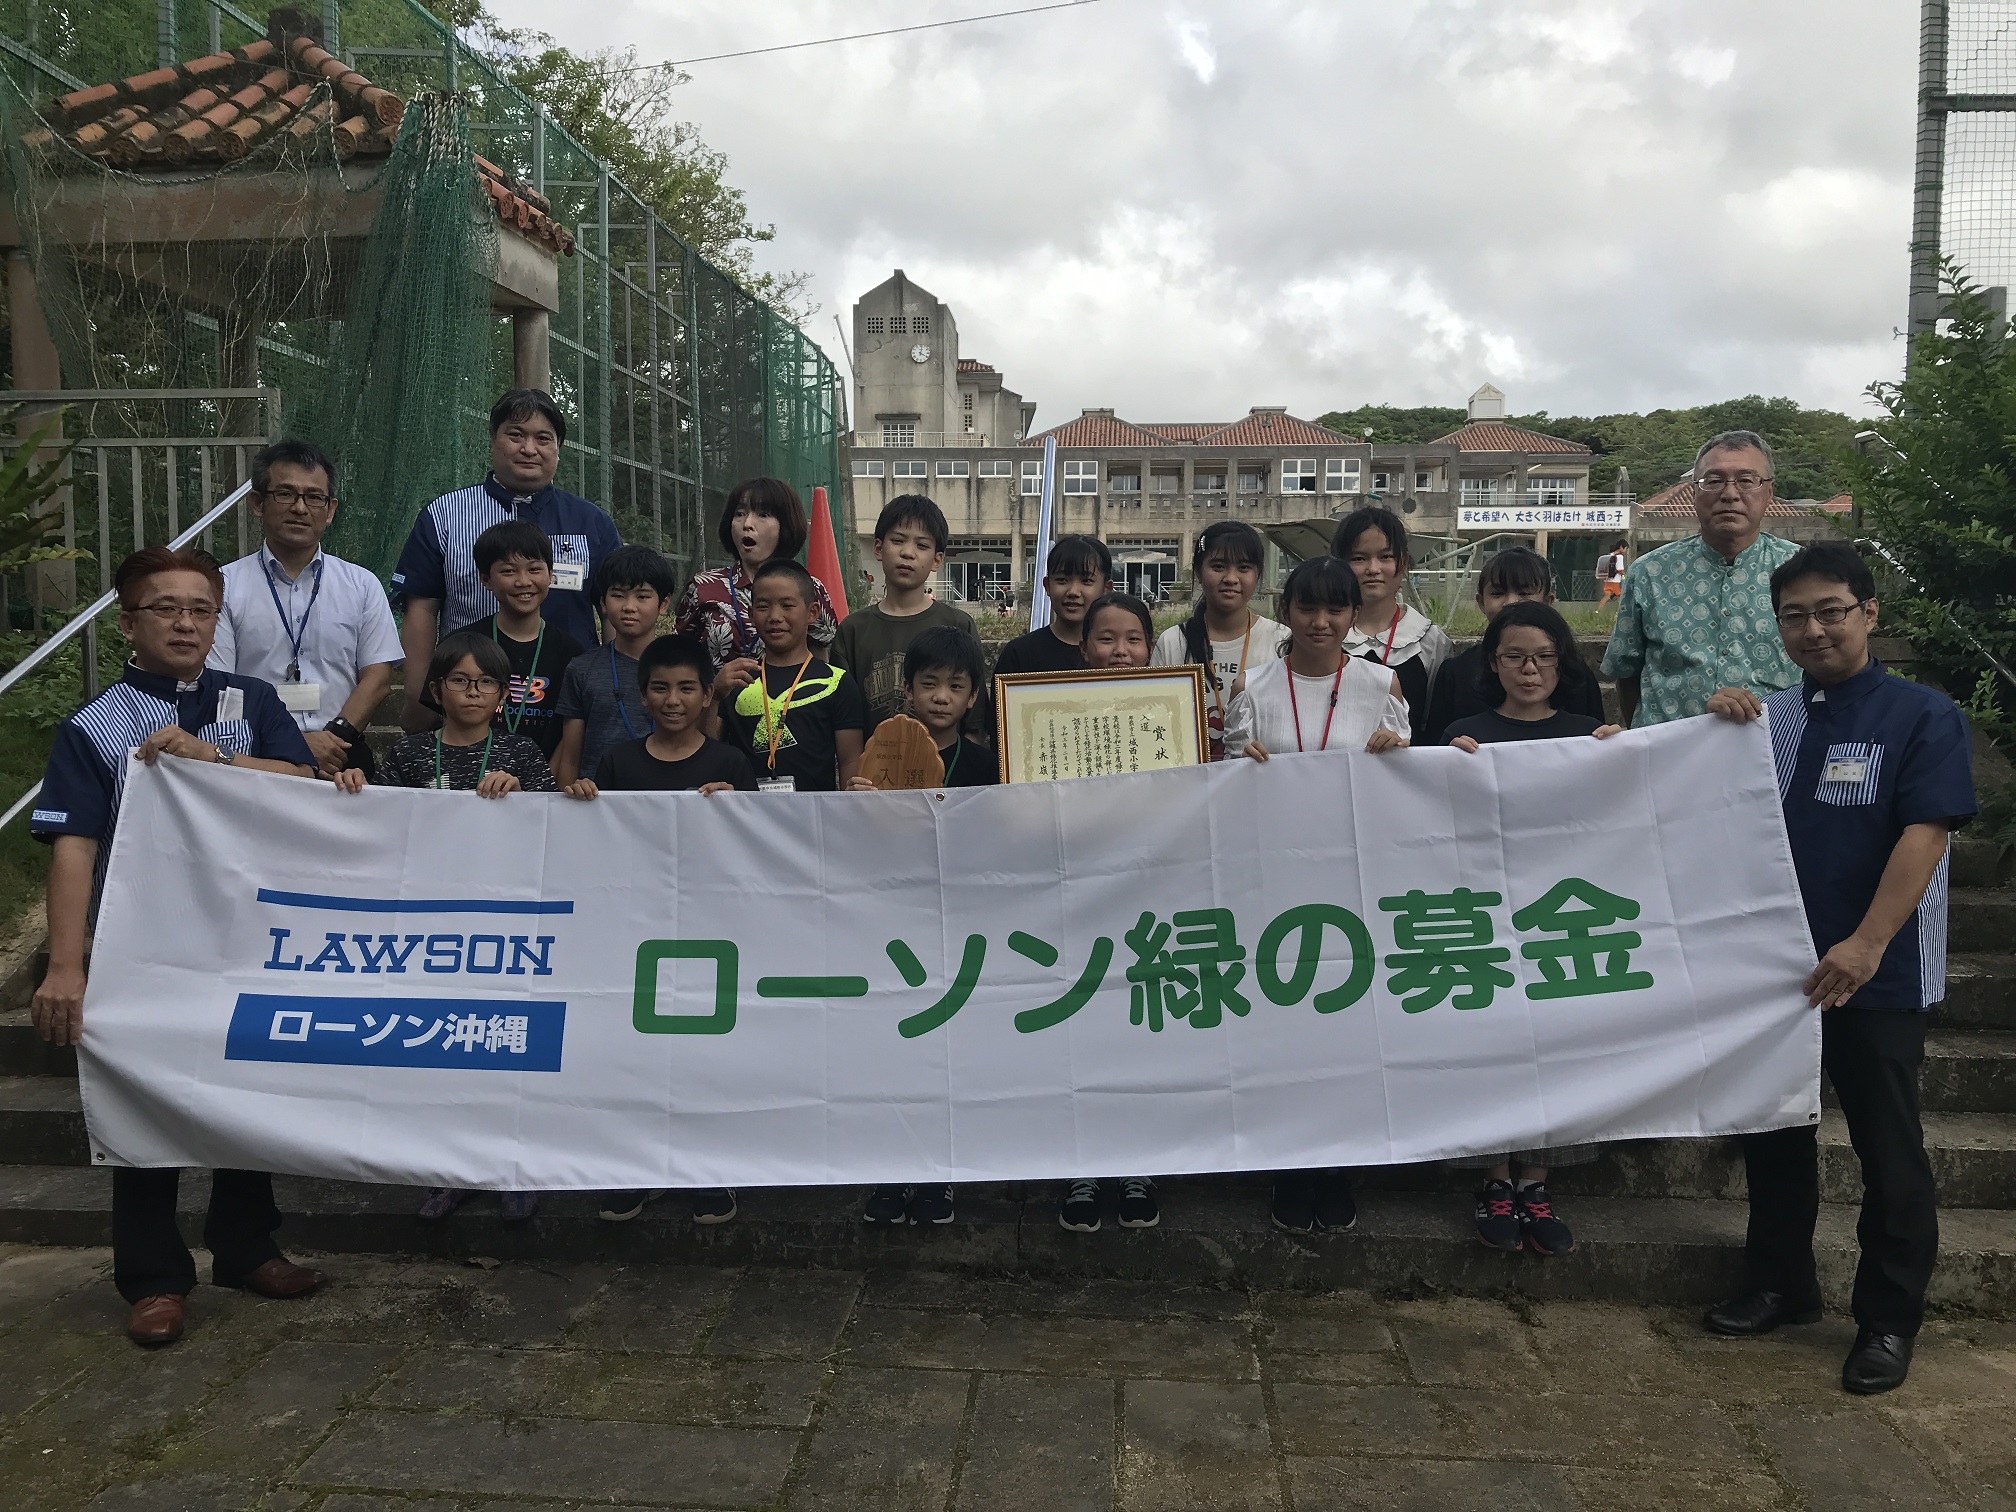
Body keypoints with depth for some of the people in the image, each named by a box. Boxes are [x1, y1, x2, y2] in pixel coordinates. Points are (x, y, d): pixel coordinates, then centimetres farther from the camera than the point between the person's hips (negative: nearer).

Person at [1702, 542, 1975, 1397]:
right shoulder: (1769, 719, 6)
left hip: (1877, 978, -5)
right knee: (1773, 1133, 15)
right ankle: (1781, 1285, 32)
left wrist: (1867, 944, -25)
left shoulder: (1921, 716, -7)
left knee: (1888, 1151, 5)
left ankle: (1889, 1321, 21)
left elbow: (1925, 834, -16)